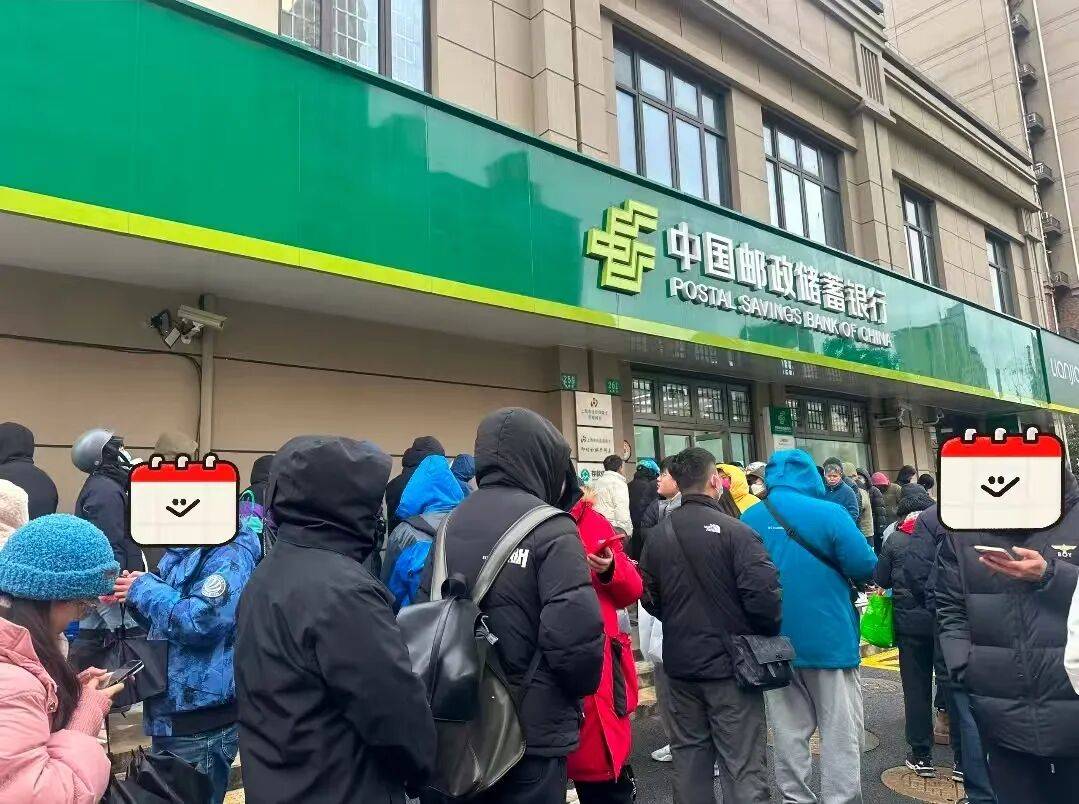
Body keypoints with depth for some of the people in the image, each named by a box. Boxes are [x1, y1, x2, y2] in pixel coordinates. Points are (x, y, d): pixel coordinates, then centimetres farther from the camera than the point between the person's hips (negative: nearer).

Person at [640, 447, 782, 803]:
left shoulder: (657, 536, 1)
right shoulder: (735, 531, -15)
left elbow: (650, 599, 6)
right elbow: (763, 593, -20)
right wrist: (768, 634, -1)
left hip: (680, 663, 5)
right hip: (731, 662, -4)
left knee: (689, 756, 16)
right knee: (744, 764, 5)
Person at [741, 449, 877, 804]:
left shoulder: (749, 518, 0)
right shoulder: (827, 513, -14)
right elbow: (865, 567, -11)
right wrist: (832, 566, 9)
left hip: (776, 641, 4)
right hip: (828, 638, -4)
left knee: (789, 731, 15)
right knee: (840, 731, 8)